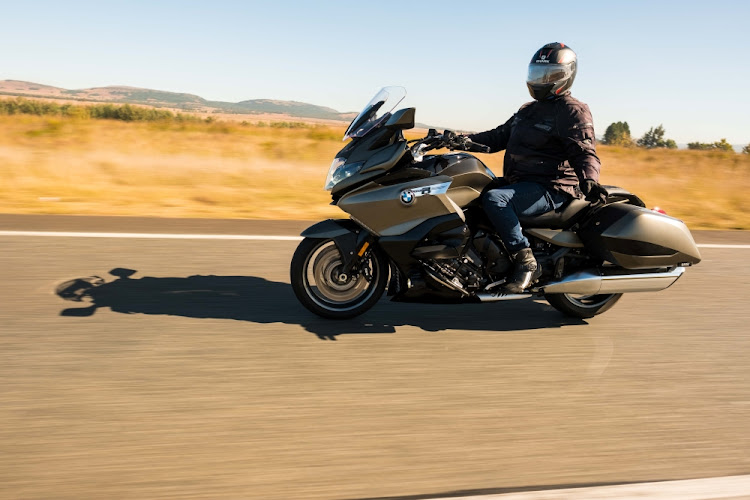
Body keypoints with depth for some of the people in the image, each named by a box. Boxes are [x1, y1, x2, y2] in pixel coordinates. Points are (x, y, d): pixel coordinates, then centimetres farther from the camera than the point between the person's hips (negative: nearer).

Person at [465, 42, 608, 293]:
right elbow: (500, 136, 24)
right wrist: (466, 140, 8)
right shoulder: (528, 110, 23)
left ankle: (526, 262, -27)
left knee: (494, 199, -33)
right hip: (521, 183, 10)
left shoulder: (573, 111, -4)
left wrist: (589, 180, -37)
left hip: (551, 190, -9)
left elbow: (584, 151, -16)